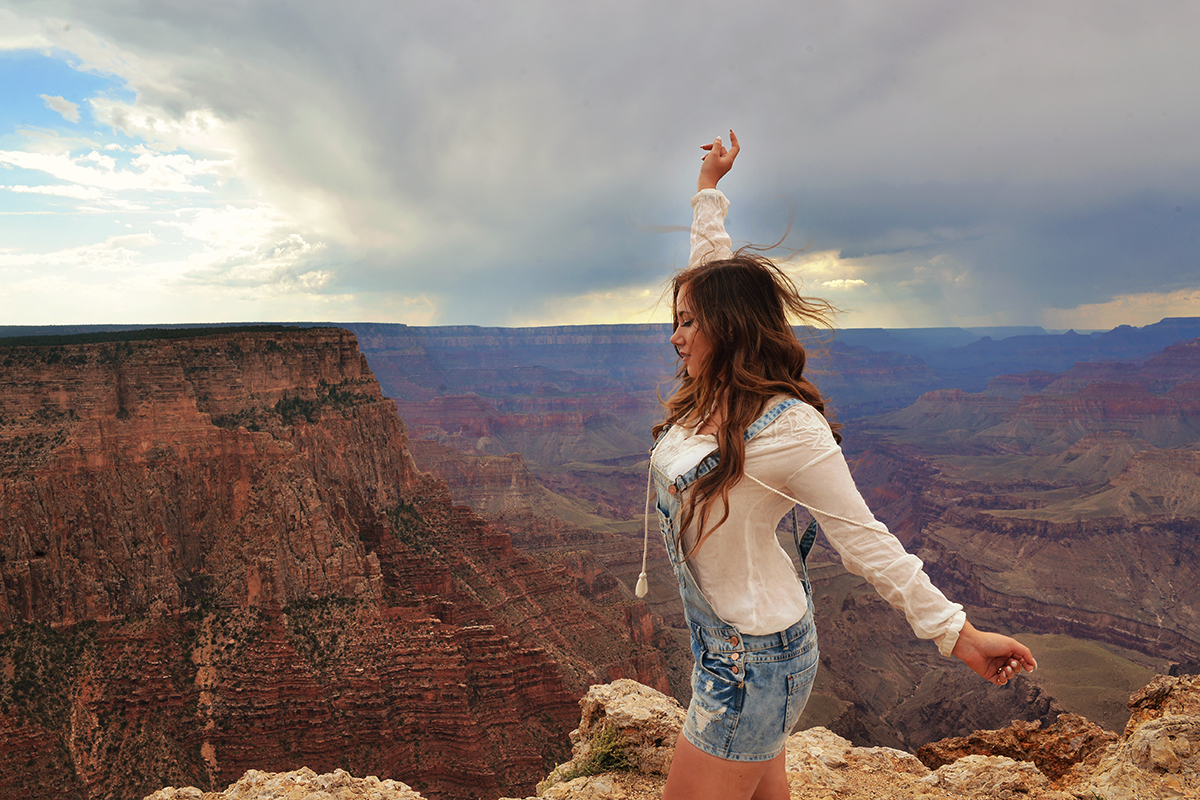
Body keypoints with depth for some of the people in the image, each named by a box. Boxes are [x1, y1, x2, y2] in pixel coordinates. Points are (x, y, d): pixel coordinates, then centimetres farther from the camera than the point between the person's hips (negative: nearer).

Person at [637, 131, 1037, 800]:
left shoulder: (787, 426, -23)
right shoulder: (710, 399, 0)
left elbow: (865, 539, -17)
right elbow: (711, 264, 11)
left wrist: (959, 633, -17)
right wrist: (710, 184, 20)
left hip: (752, 657, -8)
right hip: (726, 637, 8)